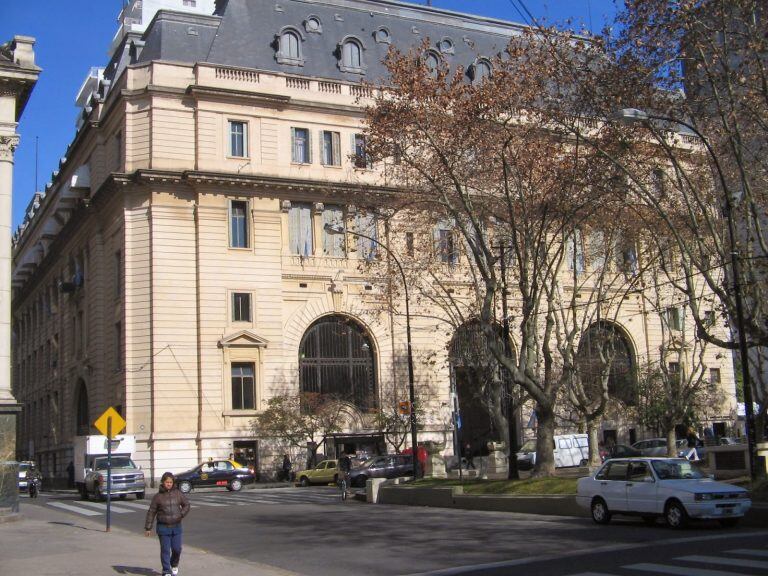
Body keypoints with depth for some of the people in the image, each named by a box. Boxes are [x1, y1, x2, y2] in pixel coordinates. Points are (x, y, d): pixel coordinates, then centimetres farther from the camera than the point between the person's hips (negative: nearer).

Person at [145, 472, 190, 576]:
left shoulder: (178, 493, 2)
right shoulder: (158, 496, -3)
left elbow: (186, 505, 12)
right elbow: (151, 512, 0)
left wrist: (181, 515, -6)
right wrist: (148, 528, -2)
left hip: (176, 526, 2)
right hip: (163, 527, -2)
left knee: (177, 548, 4)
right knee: (165, 550, -1)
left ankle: (174, 564, 33)